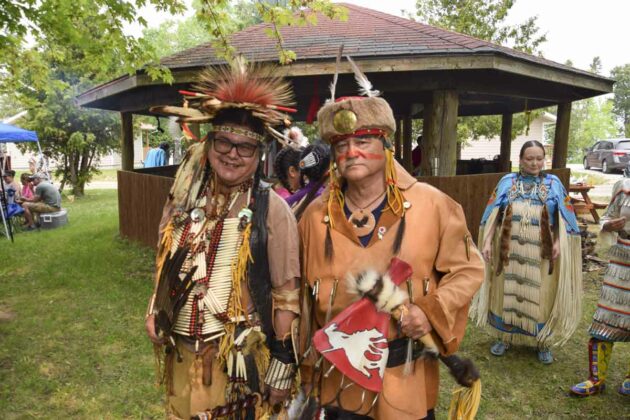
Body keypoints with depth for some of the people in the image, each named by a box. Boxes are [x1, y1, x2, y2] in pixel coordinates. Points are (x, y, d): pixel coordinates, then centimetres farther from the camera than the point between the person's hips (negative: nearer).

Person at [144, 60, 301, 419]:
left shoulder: (272, 208, -13)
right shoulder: (186, 198, 0)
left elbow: (287, 295, -11)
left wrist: (283, 363, -10)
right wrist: (156, 313, 8)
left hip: (242, 359, -4)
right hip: (183, 355, 5)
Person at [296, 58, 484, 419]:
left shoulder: (430, 204, -10)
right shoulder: (317, 214, -4)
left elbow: (468, 269, -1)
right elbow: (304, 295, 4)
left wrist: (431, 312, -17)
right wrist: (308, 368, 9)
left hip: (406, 378, -1)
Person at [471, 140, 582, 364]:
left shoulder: (553, 183, 5)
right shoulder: (507, 182, 4)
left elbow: (562, 218, 2)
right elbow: (493, 215, 0)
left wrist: (559, 241, -13)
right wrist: (487, 241, -8)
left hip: (540, 253, 0)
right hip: (510, 250, 0)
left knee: (539, 297, 6)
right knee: (507, 293, 9)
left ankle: (542, 343, 23)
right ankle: (504, 337, 25)